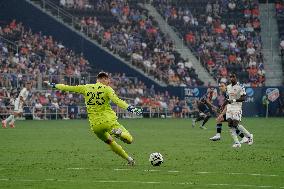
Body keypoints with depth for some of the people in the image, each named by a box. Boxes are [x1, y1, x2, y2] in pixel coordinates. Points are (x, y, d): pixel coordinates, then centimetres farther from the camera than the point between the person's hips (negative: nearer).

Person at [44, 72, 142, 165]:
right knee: (129, 139, -1)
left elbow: (68, 88, 16)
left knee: (110, 142, 27)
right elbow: (117, 101, -17)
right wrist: (130, 108, -23)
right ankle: (119, 132, -32)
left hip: (95, 125, 4)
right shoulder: (107, 89, -2)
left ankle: (129, 159, 18)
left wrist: (53, 85, 28)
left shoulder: (86, 88, 9)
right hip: (109, 121, -4)